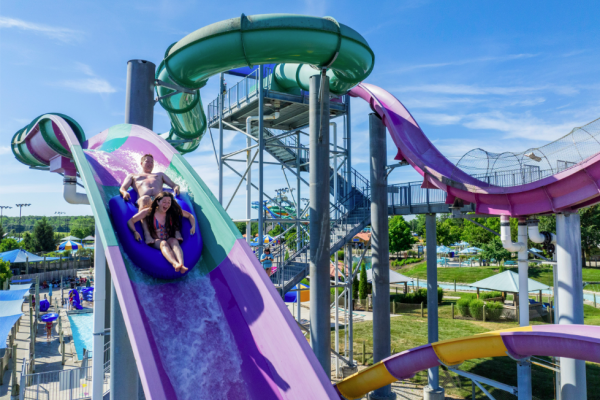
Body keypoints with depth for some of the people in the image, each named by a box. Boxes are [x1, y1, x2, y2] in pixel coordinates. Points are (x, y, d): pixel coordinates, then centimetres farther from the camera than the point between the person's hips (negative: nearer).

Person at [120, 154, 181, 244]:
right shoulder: (132, 176, 39)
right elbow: (122, 188, 23)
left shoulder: (160, 175, 44)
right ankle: (147, 234, -54)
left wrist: (176, 188, 4)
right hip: (143, 199, -1)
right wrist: (124, 192, -4)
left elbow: (173, 185, 31)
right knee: (145, 199, -42)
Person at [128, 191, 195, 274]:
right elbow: (130, 221, 1)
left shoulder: (173, 211, 7)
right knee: (163, 243, -37)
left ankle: (181, 264, -63)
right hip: (155, 241, -2)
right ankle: (175, 264, -66)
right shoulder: (149, 212, 1)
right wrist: (135, 232, -17)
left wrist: (193, 226, -1)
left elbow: (190, 216, 16)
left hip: (170, 239, 2)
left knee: (174, 241, -35)